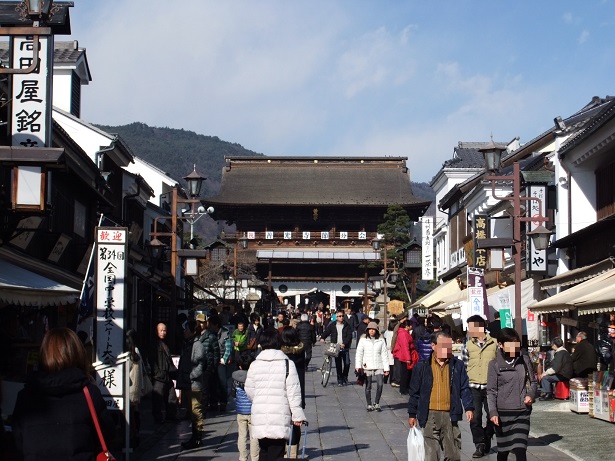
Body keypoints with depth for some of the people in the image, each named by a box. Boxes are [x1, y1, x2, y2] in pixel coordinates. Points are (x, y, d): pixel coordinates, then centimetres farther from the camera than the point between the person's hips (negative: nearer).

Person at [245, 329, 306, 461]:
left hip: (259, 416, 3)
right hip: (280, 416, -3)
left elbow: (249, 390, 9)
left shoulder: (254, 365, 4)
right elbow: (293, 392, -6)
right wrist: (297, 415, -1)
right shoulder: (287, 364, -4)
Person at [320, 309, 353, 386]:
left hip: (345, 347, 0)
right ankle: (339, 380, 10)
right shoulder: (332, 325, 8)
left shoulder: (347, 326, 5)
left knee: (347, 363, -7)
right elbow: (326, 332, 4)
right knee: (338, 365, 1)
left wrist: (344, 343, -17)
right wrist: (322, 338, -17)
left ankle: (345, 377, 17)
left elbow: (349, 336, -2)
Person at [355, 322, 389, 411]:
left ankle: (376, 403, 3)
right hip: (367, 366, 0)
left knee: (380, 384, -13)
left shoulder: (381, 340, 7)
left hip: (378, 366, 0)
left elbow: (384, 354, 9)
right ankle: (369, 405, 14)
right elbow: (359, 353, 2)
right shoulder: (363, 340, 4)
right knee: (368, 386, 3)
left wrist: (386, 368, 4)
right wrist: (358, 365, -8)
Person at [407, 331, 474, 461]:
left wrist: (469, 408, -4)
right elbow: (415, 391, 6)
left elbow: (464, 388, 8)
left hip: (450, 415, 1)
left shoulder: (457, 365, 5)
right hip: (430, 415, -1)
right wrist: (412, 414, 6)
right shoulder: (422, 366, 1)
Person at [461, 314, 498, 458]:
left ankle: (487, 441, 29)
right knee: (475, 417, -5)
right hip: (473, 387, 0)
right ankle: (480, 445, 4)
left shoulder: (494, 344, 1)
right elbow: (464, 367, 7)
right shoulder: (467, 346, 4)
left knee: (492, 416, 10)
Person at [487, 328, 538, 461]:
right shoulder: (494, 364, -2)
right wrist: (493, 412, -12)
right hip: (503, 413, -1)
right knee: (503, 450, 12)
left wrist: (531, 395, -6)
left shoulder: (525, 360, 4)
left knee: (520, 450, -10)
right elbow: (491, 391, -3)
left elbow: (533, 382, 15)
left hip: (522, 412, 1)